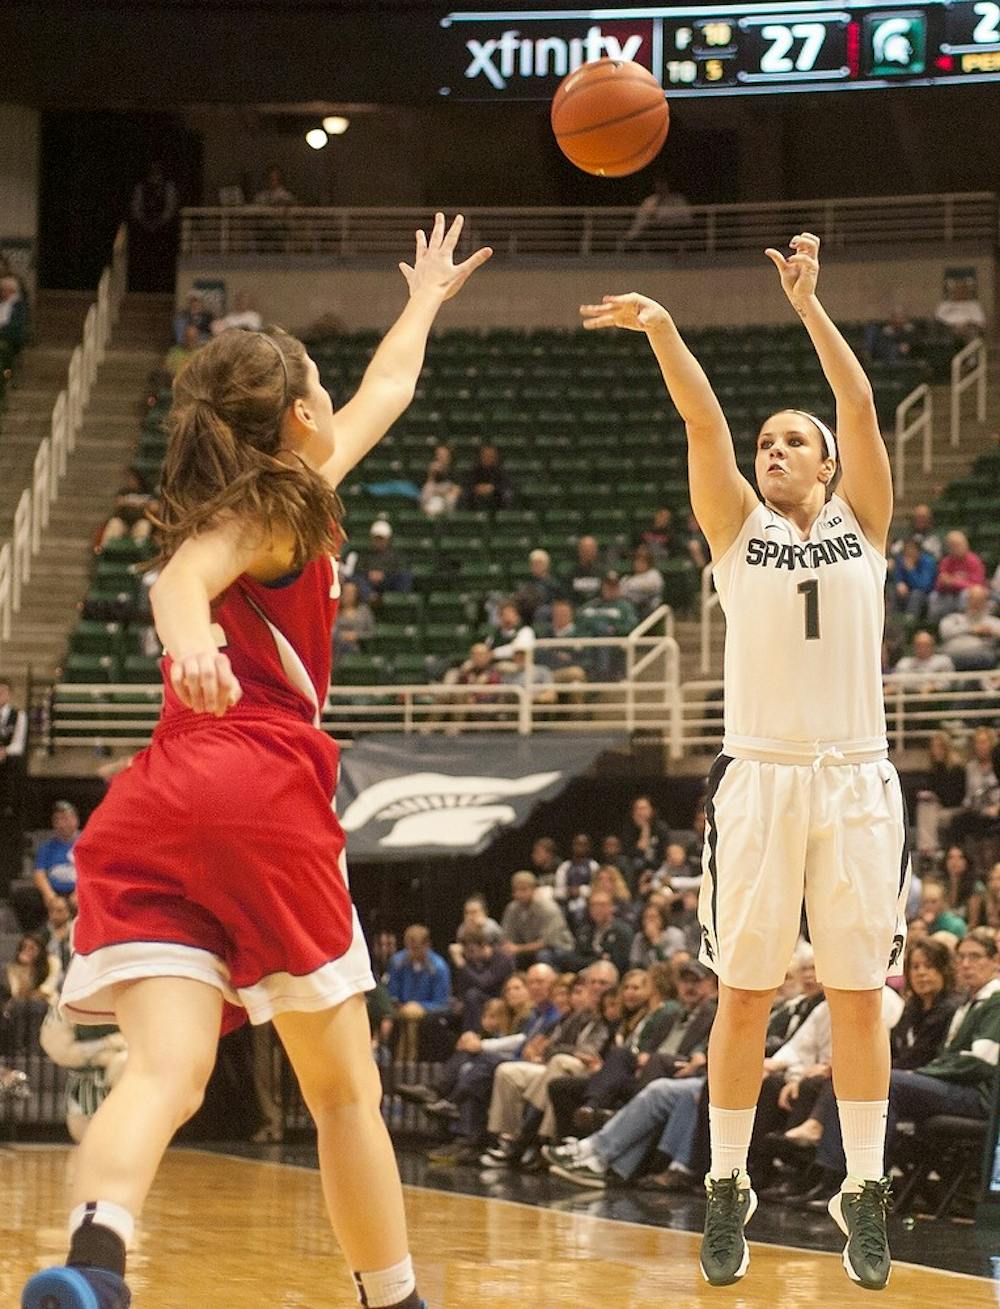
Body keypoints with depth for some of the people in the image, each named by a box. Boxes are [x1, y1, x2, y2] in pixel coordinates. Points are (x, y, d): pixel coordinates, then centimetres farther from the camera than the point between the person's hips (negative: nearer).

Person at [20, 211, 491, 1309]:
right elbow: (185, 573, -18)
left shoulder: (262, 497, 27)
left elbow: (385, 392, 45)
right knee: (345, 1090, 9)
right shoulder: (279, 510, 5)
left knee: (165, 1072, -15)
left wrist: (426, 300, 60)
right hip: (262, 793, -6)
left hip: (150, 809, 6)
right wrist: (190, 633, -40)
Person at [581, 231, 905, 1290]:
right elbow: (704, 420, -7)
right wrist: (661, 331, -21)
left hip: (855, 779, 0)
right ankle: (727, 1187, 10)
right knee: (744, 993, 1)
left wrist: (808, 304, -12)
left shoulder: (861, 521, 10)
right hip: (759, 775, 0)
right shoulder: (738, 526, 9)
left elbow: (862, 406, -3)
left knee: (857, 993, 2)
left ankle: (864, 1193, 9)